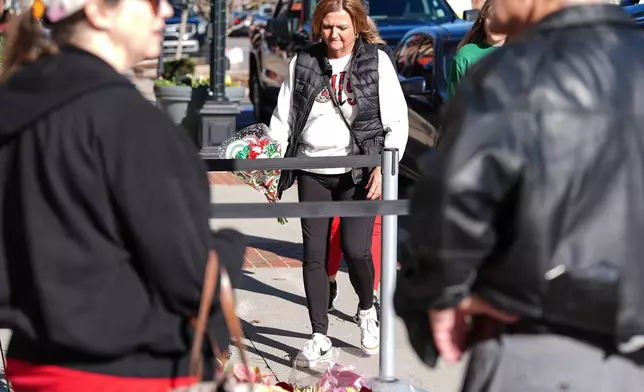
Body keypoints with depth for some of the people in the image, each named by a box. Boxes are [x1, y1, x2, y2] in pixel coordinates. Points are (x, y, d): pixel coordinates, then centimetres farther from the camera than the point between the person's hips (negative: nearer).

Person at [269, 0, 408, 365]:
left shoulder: (377, 61, -1)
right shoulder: (303, 62, 6)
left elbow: (397, 122, -1)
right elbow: (284, 119, 10)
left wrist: (385, 166, -13)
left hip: (358, 171, -3)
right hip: (313, 172, 3)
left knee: (356, 250, -11)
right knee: (314, 254, 1)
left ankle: (367, 310, 21)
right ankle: (320, 338, 10)